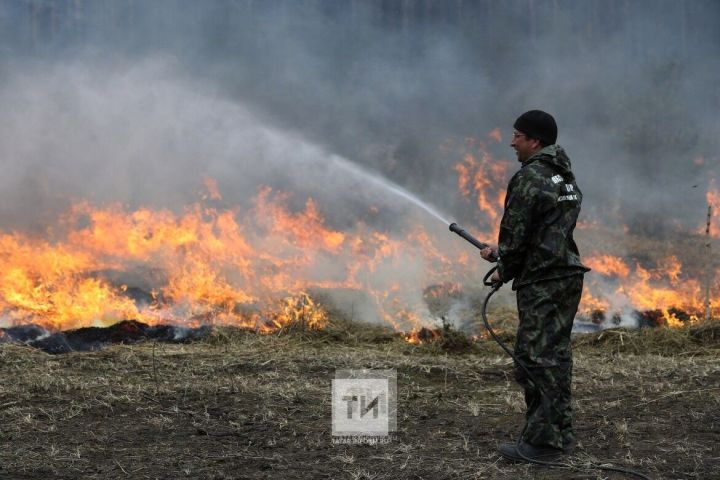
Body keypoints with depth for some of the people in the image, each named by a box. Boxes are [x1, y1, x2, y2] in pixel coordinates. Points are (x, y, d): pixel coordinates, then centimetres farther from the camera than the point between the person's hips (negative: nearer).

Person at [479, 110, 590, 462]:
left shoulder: (529, 178, -14)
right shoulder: (565, 176, 16)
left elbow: (516, 233, -13)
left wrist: (504, 272, 5)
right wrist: (501, 253, 25)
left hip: (541, 283, -9)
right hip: (568, 277, 9)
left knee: (535, 358, -5)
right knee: (556, 356, 15)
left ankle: (541, 441, -3)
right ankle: (560, 432, 21)